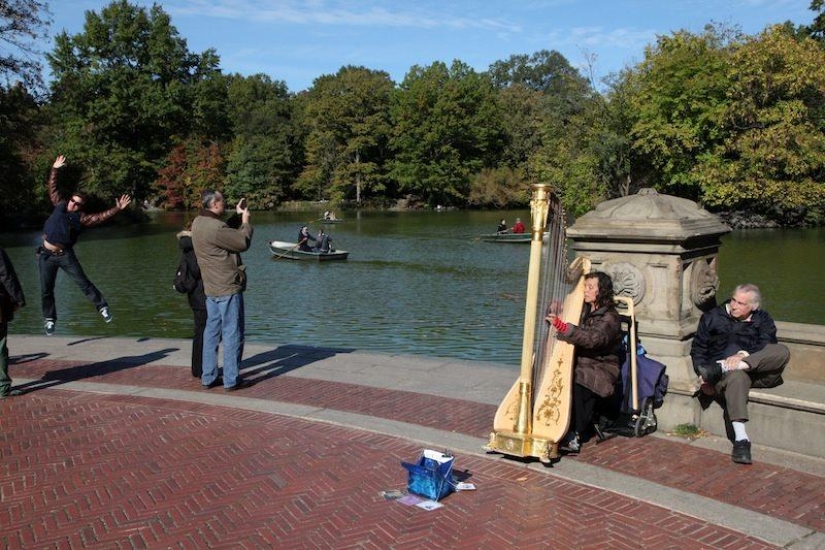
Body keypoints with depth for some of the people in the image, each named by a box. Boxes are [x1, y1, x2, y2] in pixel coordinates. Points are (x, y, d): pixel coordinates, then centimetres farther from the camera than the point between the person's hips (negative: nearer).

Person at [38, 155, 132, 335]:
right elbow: (52, 188, 10)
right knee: (46, 290, 8)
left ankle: (102, 306, 9)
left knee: (83, 282, -3)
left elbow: (101, 217, -15)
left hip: (65, 255, -3)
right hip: (46, 255, 3)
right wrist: (55, 169, 6)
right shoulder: (60, 205, 4)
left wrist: (117, 208, -24)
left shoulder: (81, 218, -5)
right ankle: (50, 319, 21)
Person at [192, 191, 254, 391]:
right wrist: (246, 221, -1)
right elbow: (243, 242, -14)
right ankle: (231, 380, 3)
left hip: (212, 288, 10)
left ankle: (208, 377, 19)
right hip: (228, 288, -10)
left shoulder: (198, 222, 9)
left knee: (212, 332, 13)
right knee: (232, 333, -2)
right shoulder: (214, 227, -22)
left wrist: (238, 215, 14)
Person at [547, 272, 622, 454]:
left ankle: (574, 437, -23)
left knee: (577, 384, -32)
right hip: (578, 364, 6)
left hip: (599, 369, -5)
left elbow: (592, 339, -26)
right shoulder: (583, 309, 13)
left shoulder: (610, 317, -8)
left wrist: (562, 326, -36)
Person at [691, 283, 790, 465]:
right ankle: (741, 439, -48)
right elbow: (697, 348, 13)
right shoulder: (712, 317, 17)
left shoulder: (762, 320, 17)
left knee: (782, 351, -28)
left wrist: (744, 355, -24)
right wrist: (702, 374, -5)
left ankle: (721, 368, -37)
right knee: (737, 377, -40)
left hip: (759, 371, 2)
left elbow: (767, 347, -3)